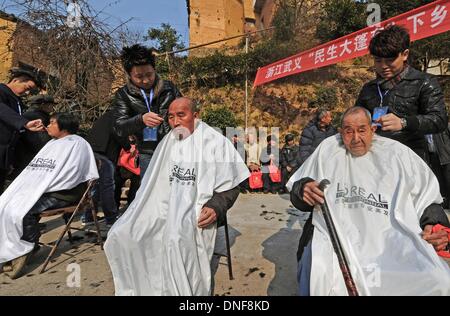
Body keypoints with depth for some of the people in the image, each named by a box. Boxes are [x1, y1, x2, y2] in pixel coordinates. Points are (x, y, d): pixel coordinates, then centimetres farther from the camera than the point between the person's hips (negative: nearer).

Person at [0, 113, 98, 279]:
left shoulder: (76, 143, -6)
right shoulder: (52, 144, 22)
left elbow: (69, 176, -16)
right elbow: (33, 170, 20)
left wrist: (40, 189, -14)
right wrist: (31, 187, 1)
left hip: (61, 193, -8)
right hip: (37, 188, 9)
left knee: (19, 211, -25)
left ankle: (24, 250, -6)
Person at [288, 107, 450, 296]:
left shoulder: (397, 153, 11)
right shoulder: (328, 149, 10)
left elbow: (427, 195, 19)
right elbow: (297, 185, 15)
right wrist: (303, 189, -9)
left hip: (390, 236, 2)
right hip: (335, 233, -1)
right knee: (316, 278, -33)